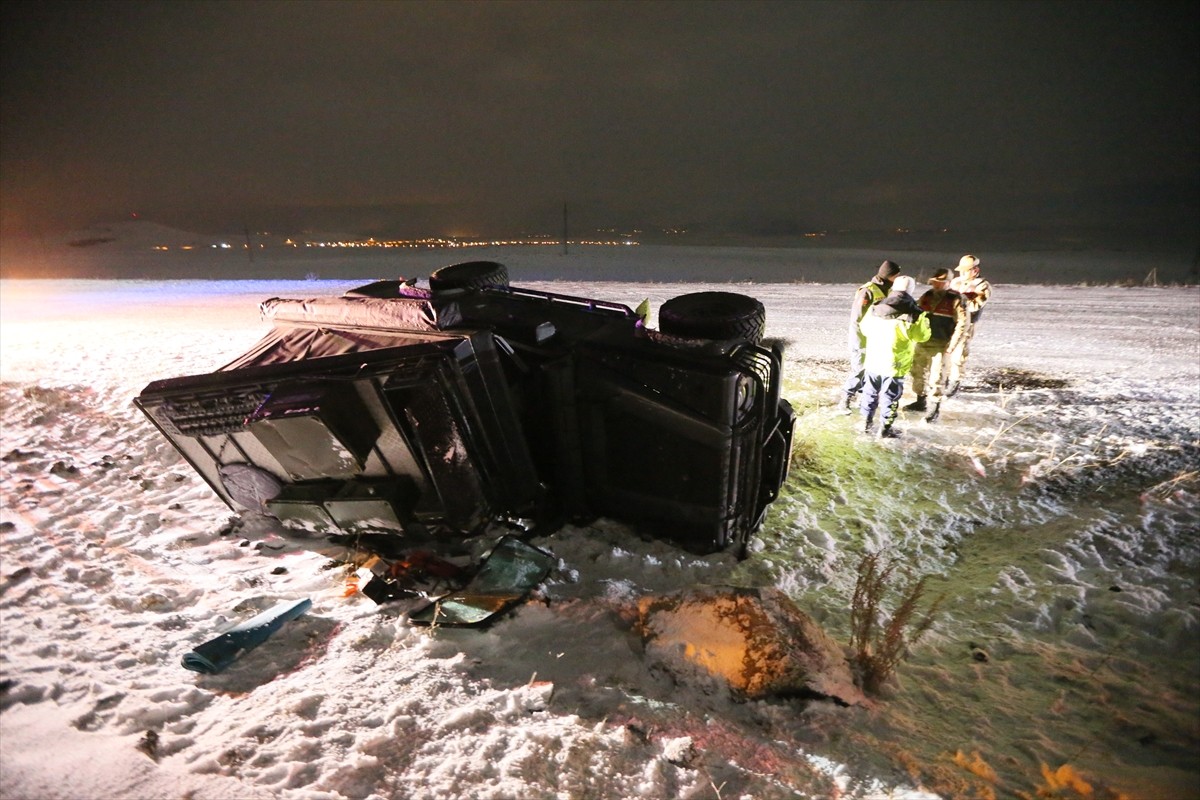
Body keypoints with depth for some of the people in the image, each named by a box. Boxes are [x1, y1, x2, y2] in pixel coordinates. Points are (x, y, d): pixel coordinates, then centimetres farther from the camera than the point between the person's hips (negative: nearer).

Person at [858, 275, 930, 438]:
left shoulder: (875, 308, -2)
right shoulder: (913, 314, -14)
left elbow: (864, 328, 10)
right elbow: (923, 335, -3)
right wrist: (924, 319, 14)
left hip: (873, 361, 4)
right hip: (895, 364, -4)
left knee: (870, 394, 18)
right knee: (891, 397, 9)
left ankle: (866, 423, 26)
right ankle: (886, 429, 14)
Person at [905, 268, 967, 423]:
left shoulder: (955, 300, -11)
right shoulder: (927, 296, 6)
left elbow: (963, 324, -13)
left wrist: (951, 346, -16)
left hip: (940, 345, -6)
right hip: (922, 342, 6)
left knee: (937, 378, -3)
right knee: (918, 373, 16)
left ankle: (936, 409, 8)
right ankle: (921, 402, 34)